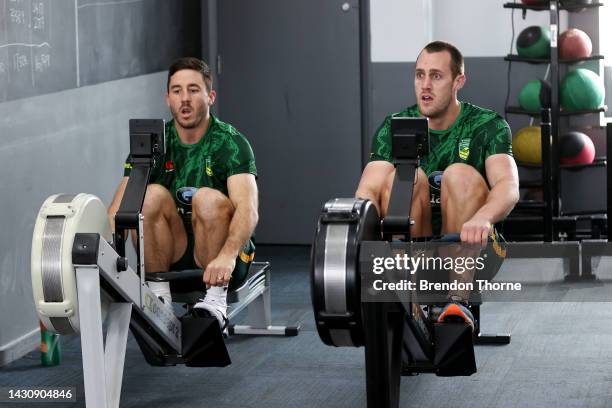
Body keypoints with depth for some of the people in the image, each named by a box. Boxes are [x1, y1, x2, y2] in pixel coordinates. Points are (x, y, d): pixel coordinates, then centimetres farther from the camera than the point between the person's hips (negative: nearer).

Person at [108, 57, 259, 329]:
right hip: (171, 257, 3)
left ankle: (216, 300, -22)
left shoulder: (230, 143, -12)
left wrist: (227, 256, -50)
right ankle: (158, 297, -17)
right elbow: (119, 208, -13)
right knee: (152, 195, -24)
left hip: (221, 259, -3)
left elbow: (248, 209, -29)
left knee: (208, 199, -31)